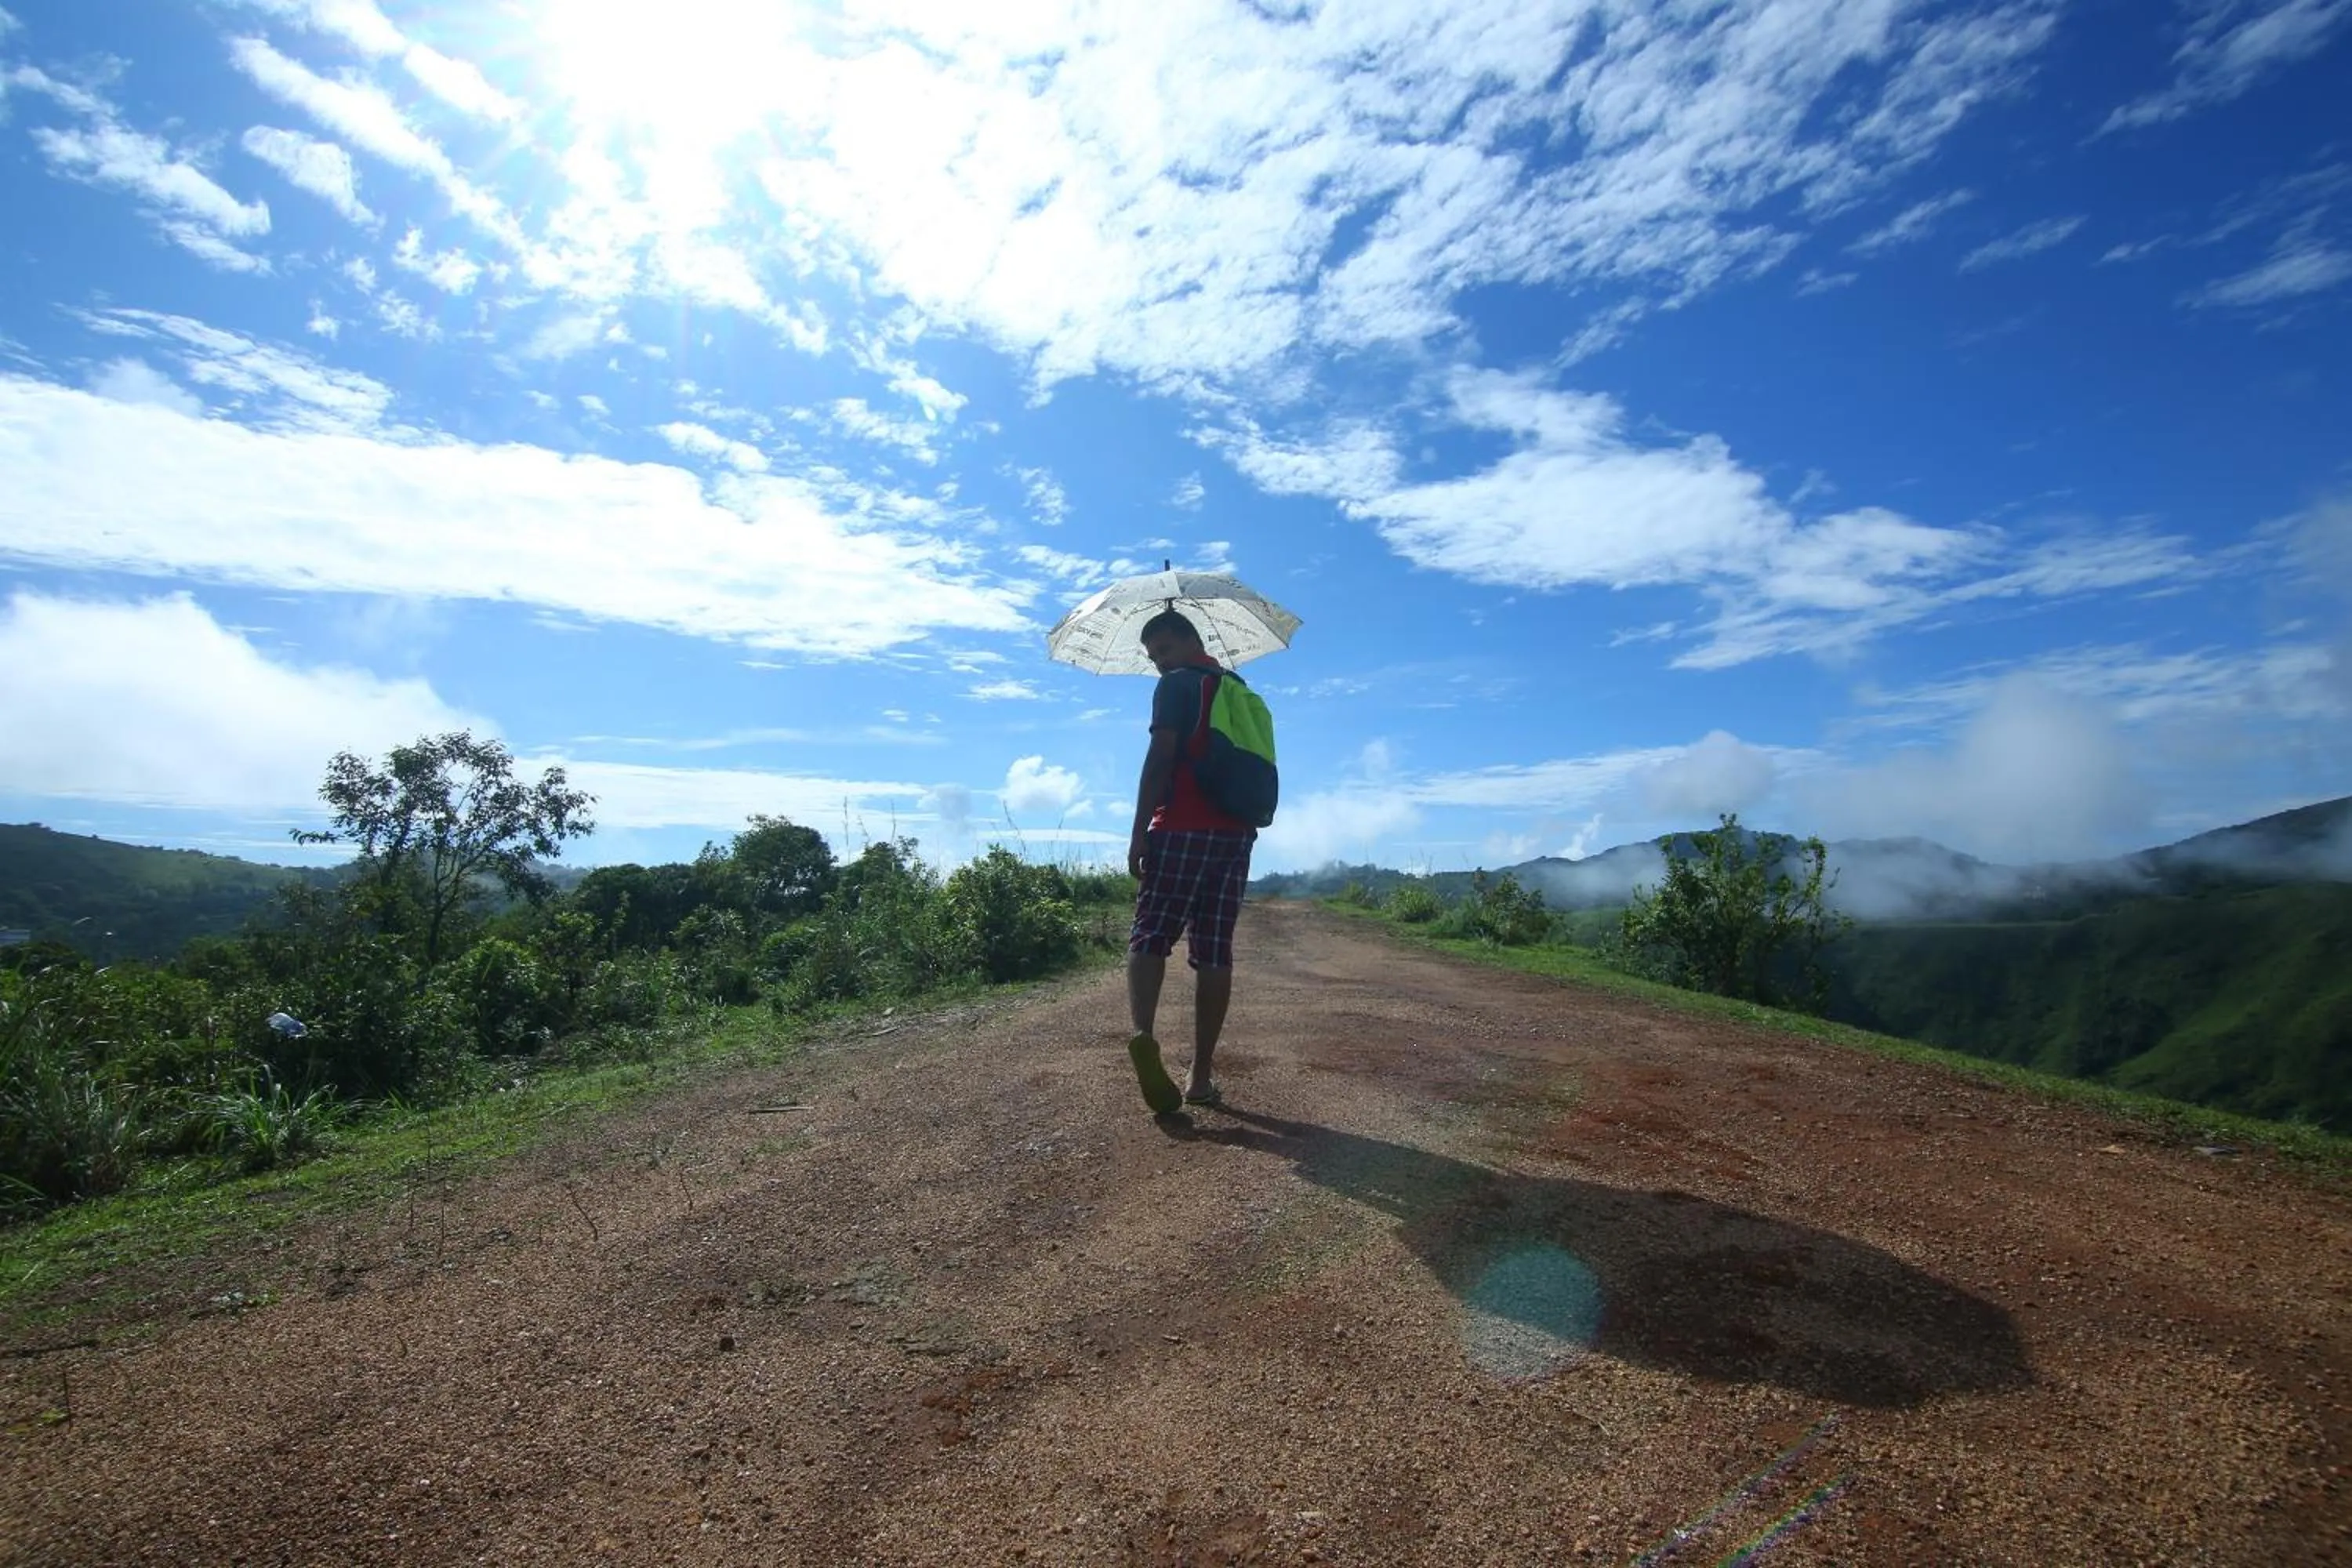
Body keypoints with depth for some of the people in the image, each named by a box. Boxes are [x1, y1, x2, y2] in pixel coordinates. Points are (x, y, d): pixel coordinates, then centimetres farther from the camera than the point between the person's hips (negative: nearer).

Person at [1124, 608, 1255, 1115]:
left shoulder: (1177, 685, -1)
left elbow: (1160, 759, -10)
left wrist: (1138, 834, -11)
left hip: (1182, 830, -6)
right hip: (1236, 834, 6)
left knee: (1149, 937, -2)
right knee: (1214, 951, 5)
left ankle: (1142, 1033, -27)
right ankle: (1201, 1077, 6)